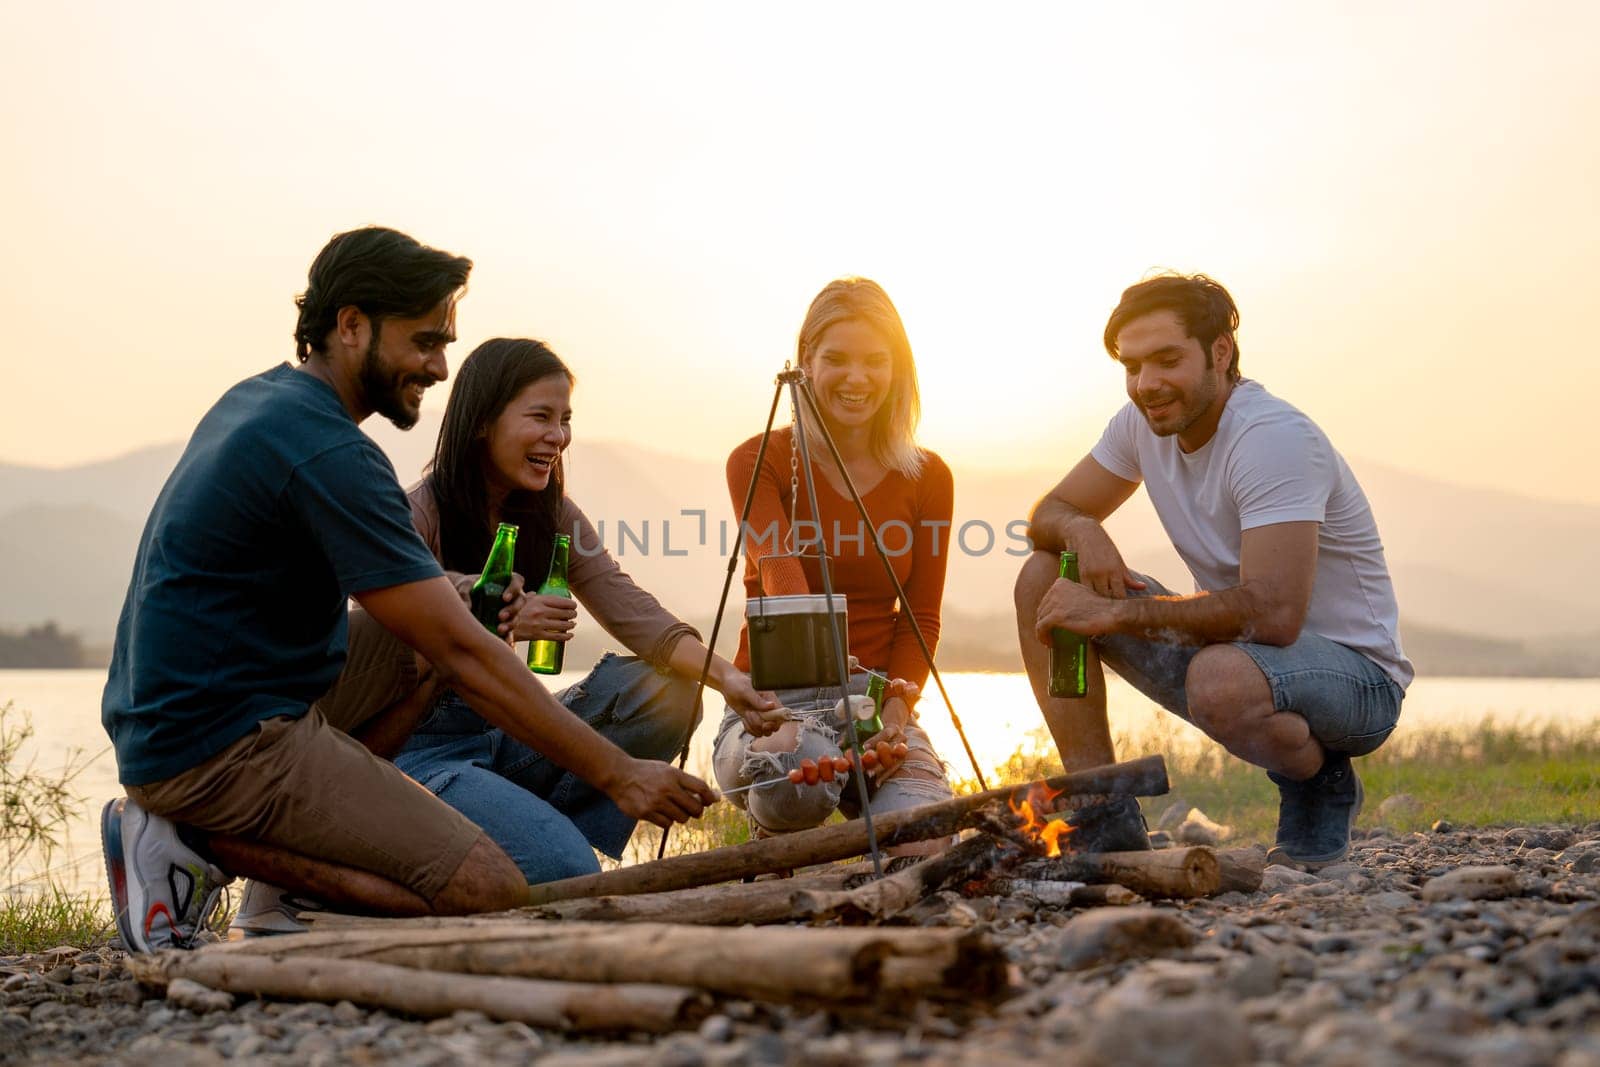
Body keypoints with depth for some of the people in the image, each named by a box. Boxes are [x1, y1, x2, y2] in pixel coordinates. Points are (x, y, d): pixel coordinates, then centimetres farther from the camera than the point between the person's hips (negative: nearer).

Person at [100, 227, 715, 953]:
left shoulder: (254, 401, 13)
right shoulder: (329, 452, -18)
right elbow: (460, 654, -21)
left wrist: (441, 596, 9)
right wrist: (618, 776, -18)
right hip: (227, 742, -10)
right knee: (489, 893, -18)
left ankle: (192, 834, 4)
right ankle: (209, 843, -11)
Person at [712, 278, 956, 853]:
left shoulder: (928, 477, 7)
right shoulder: (758, 462, -3)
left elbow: (920, 619, 6)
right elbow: (781, 575, -20)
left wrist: (894, 717, -12)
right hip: (773, 702, -2)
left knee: (925, 852, -27)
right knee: (802, 776, -39)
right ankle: (776, 857, -1)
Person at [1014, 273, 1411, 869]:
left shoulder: (1275, 439, -25)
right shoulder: (1144, 422, -1)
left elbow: (1273, 613, -35)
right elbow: (1050, 512, 10)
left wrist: (1114, 613, -29)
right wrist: (1079, 529, -16)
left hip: (1354, 675, -7)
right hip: (1231, 648, 8)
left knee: (1222, 675, -42)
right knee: (1043, 579, -5)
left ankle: (1320, 784, -6)